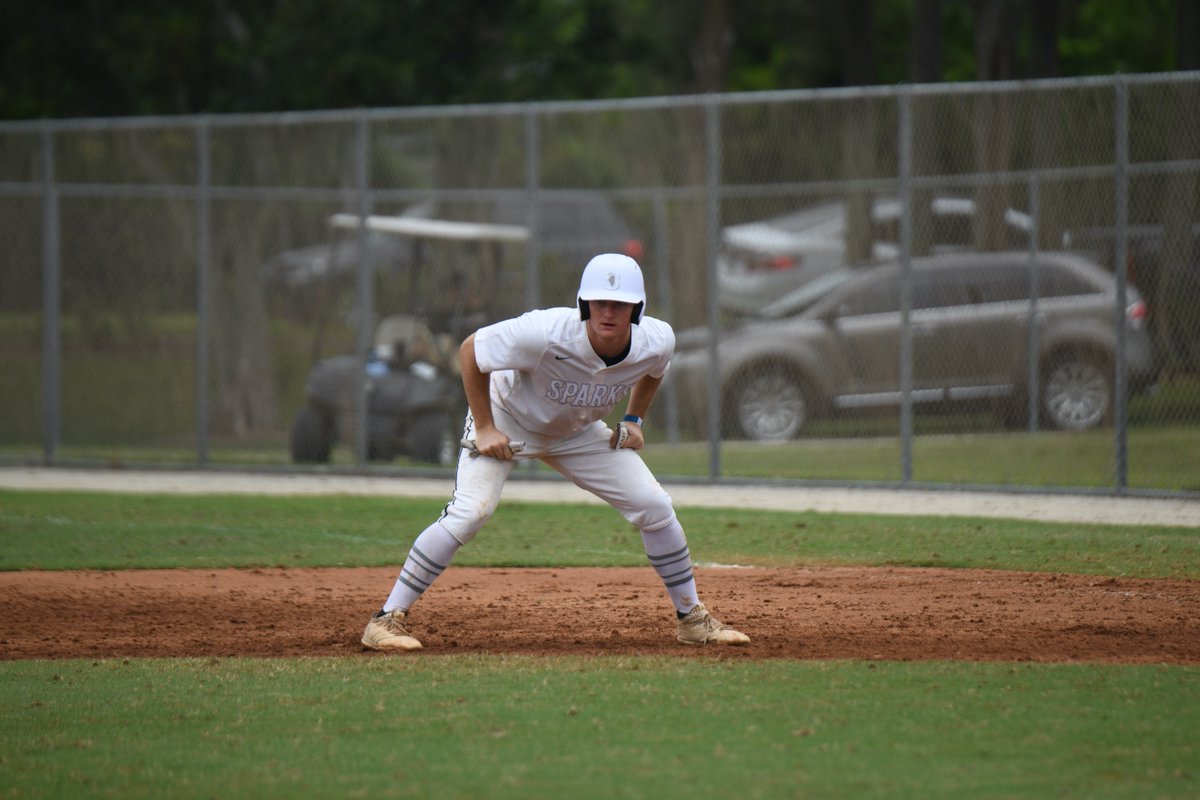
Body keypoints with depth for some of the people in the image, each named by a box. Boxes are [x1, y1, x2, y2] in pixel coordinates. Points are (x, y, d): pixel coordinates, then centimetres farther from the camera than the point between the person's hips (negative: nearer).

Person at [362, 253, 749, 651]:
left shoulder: (656, 341, -23)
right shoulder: (546, 334, -38)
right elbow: (471, 350, -23)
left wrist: (633, 420, -2)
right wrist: (484, 429, -22)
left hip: (578, 433, 5)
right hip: (507, 419, -5)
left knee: (655, 507, -3)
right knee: (470, 511, -25)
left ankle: (691, 618, 16)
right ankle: (388, 619, -17)